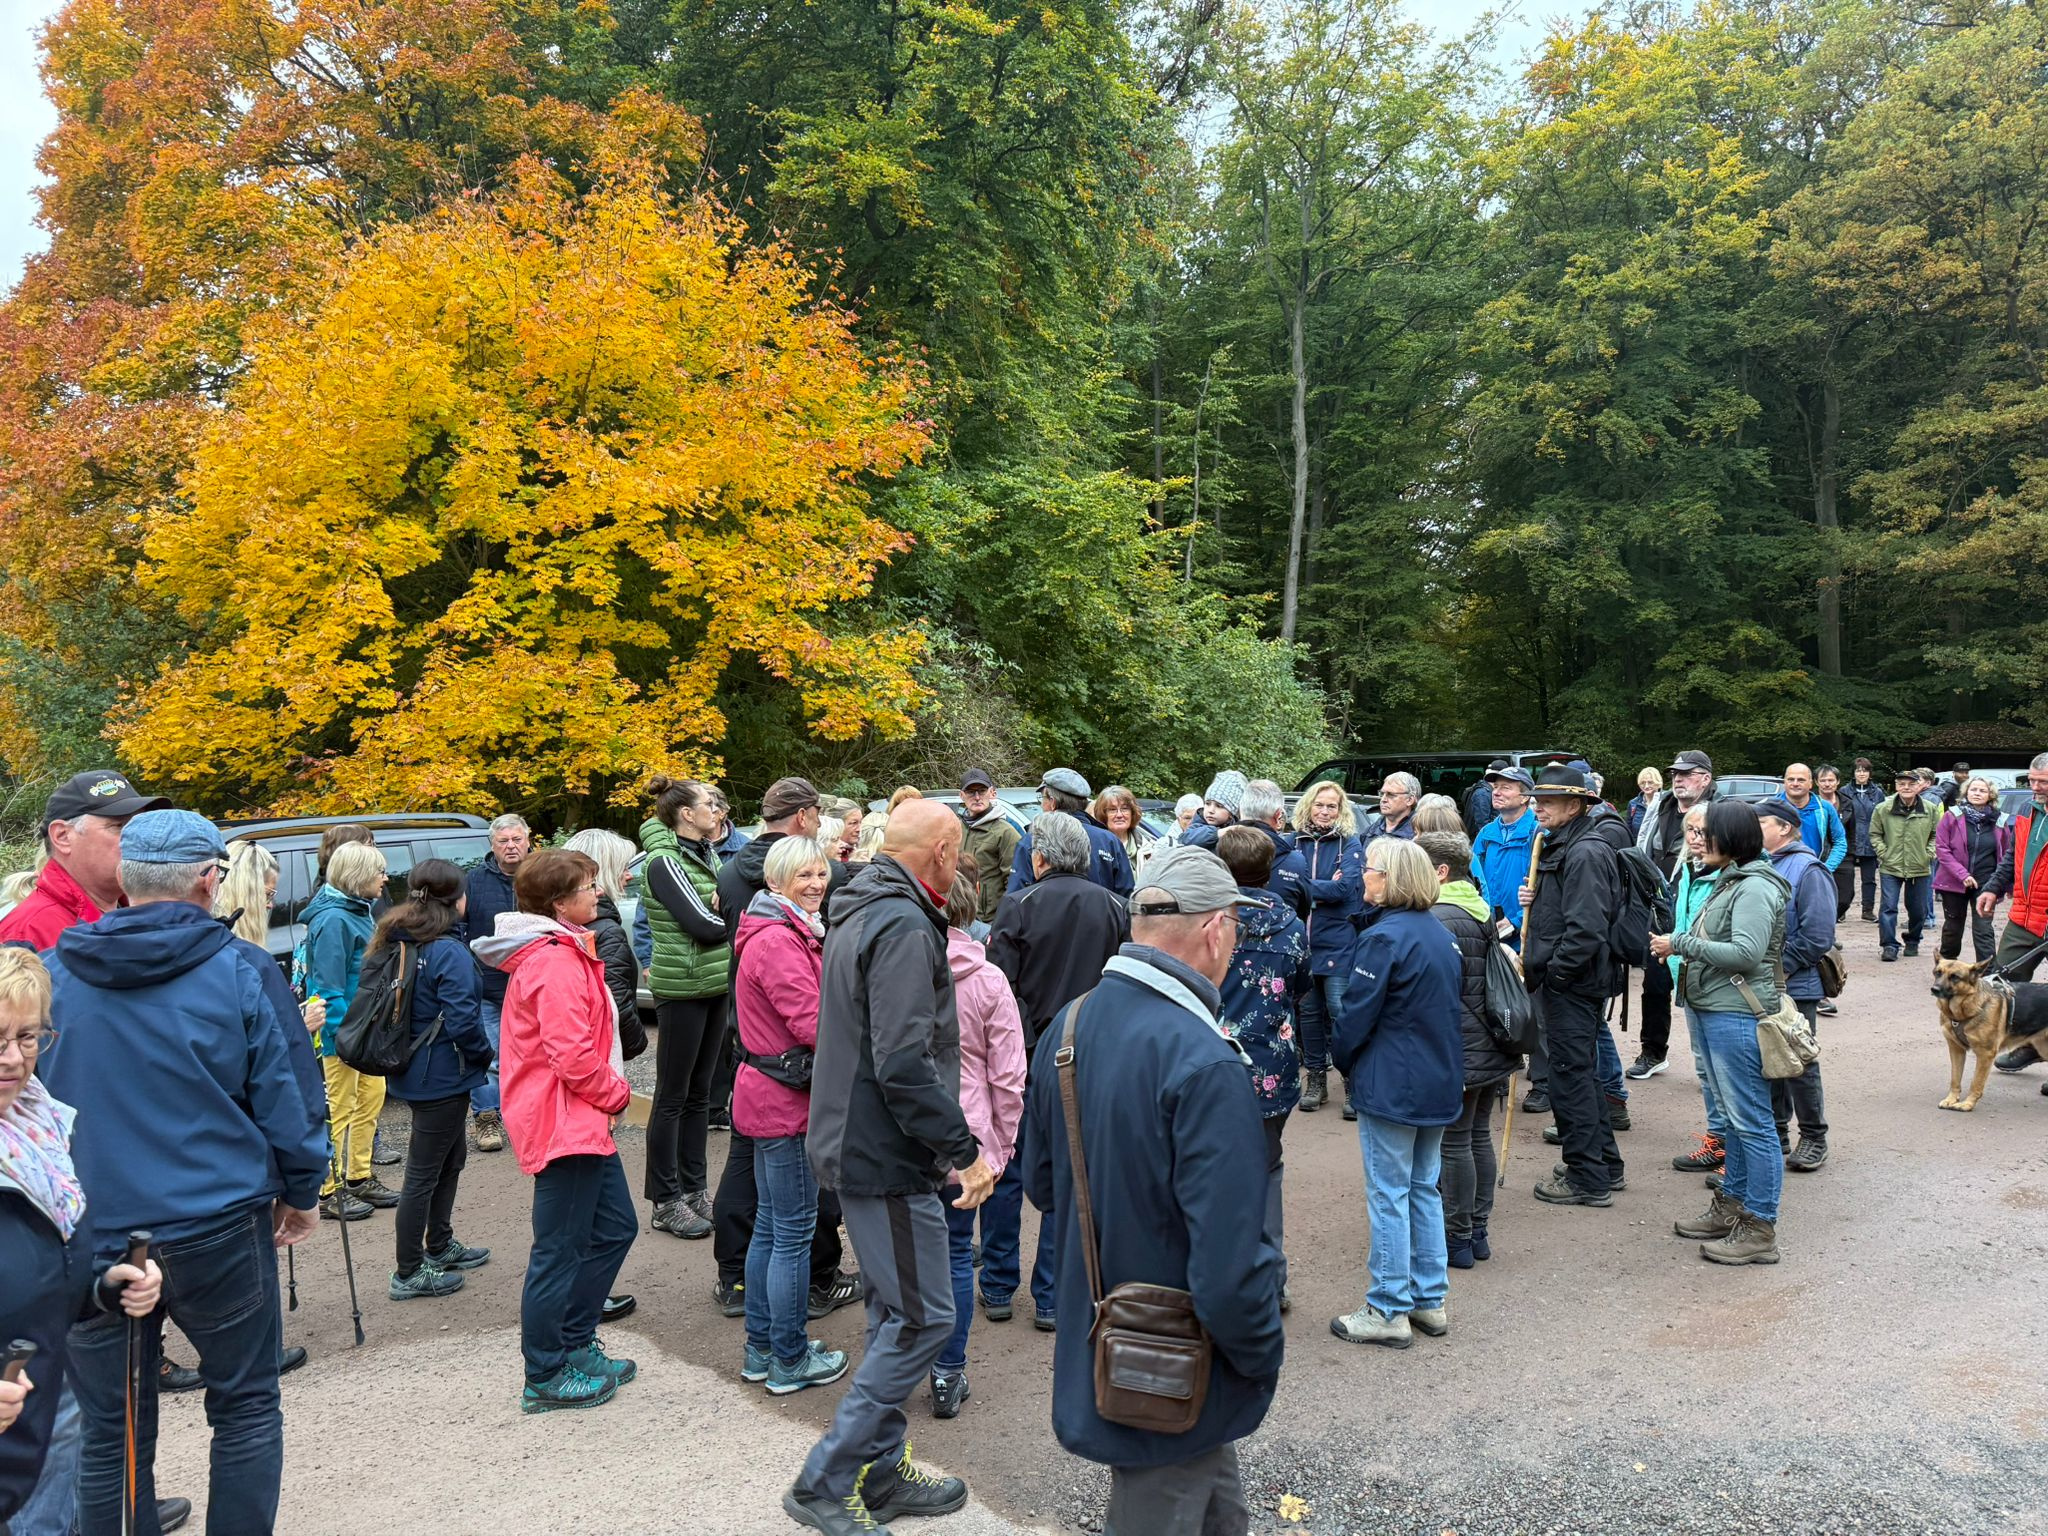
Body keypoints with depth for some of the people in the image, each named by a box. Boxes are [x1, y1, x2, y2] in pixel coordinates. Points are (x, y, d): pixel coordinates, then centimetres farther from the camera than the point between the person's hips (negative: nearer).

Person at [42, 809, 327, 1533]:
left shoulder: (51, 973, -1)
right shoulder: (242, 971, -10)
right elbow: (288, 1100, -6)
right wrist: (300, 1192, 10)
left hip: (90, 1239, 3)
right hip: (218, 1229, -3)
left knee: (109, 1432, 15)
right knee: (246, 1409, 13)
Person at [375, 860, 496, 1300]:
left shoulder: (396, 943, 5)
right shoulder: (449, 952, -23)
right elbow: (462, 1020, -26)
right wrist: (485, 1054, -7)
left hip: (413, 1070, 9)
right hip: (442, 1077, -9)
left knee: (452, 1155, 24)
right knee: (424, 1173, 1)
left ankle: (439, 1246, 37)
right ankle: (409, 1274, 12)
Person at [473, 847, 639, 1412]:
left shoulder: (561, 952, 14)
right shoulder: (557, 962, -20)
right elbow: (572, 1054, -25)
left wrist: (609, 1093, 10)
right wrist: (616, 1093, -9)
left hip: (584, 1122, 11)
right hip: (564, 1125, -11)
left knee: (614, 1228, 18)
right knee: (559, 1253, 1)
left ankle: (576, 1345, 31)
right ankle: (544, 1378, 15)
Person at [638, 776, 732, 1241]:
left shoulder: (705, 855, 11)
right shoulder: (664, 862, -14)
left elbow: (724, 916, 7)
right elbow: (703, 925, -21)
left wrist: (722, 905, -14)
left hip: (717, 984, 8)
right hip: (681, 989, -8)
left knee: (700, 1092, 14)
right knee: (672, 1097, 1)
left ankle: (695, 1189, 23)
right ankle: (666, 1202, 11)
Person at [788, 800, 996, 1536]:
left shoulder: (861, 912, 12)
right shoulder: (904, 926, -20)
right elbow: (904, 1062, -27)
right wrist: (964, 1149, -20)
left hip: (857, 1140, 11)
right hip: (887, 1153, -10)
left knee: (895, 1313, 18)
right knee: (922, 1317, -2)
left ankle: (883, 1472, 29)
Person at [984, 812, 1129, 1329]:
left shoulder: (1018, 906, -11)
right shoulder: (1114, 909, -1)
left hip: (1025, 1055, -2)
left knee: (1006, 1170, 12)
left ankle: (998, 1288, 22)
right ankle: (1051, 1297, 16)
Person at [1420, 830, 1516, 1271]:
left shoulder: (1439, 920, -18)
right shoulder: (1482, 912, 12)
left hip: (1458, 1051, -10)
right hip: (1490, 1049, 10)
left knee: (1454, 1143, 0)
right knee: (1479, 1136, 16)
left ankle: (1457, 1238, 8)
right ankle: (1478, 1231, 25)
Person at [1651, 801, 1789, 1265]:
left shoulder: (1756, 887, -15)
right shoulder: (1728, 882, 16)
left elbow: (1746, 953, -23)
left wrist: (1681, 944, -17)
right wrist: (1678, 946, 3)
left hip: (1737, 1016, -11)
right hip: (1710, 1012, 11)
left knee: (1751, 1121, -4)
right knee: (1734, 1117, 19)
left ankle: (1759, 1229, 2)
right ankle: (1731, 1206, 31)